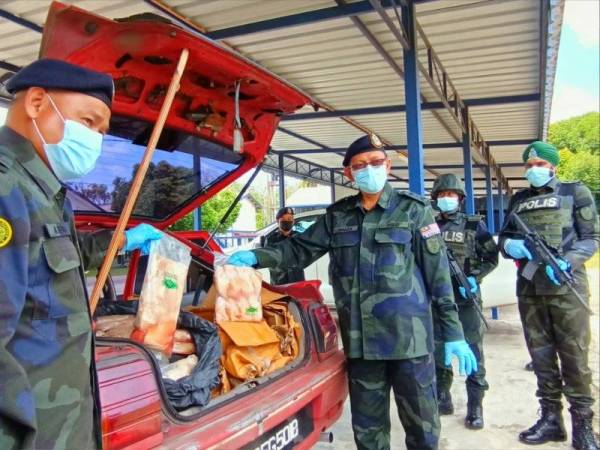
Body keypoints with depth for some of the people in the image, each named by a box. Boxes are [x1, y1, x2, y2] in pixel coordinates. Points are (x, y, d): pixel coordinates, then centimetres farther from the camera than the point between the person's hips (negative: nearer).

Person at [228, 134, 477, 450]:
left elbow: (438, 274, -2)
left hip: (409, 337, -3)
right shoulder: (337, 216, 8)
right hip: (360, 341, 3)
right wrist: (255, 257, -6)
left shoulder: (414, 210, -1)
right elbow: (301, 248, 10)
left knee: (421, 425, 10)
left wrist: (453, 334, -4)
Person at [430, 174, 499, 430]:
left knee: (472, 352, -1)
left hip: (467, 298, -2)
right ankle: (442, 399, 25)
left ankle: (475, 406, 10)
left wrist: (475, 277, -11)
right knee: (438, 351, 10)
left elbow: (492, 258, 3)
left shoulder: (474, 225, 3)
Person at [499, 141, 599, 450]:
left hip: (566, 286, -4)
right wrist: (510, 245, -6)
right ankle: (550, 418, 21)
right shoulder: (518, 200, 16)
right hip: (528, 289, 4)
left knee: (574, 356, 0)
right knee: (541, 356, 10)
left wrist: (566, 262, -19)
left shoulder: (575, 192, 5)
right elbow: (504, 238, 18)